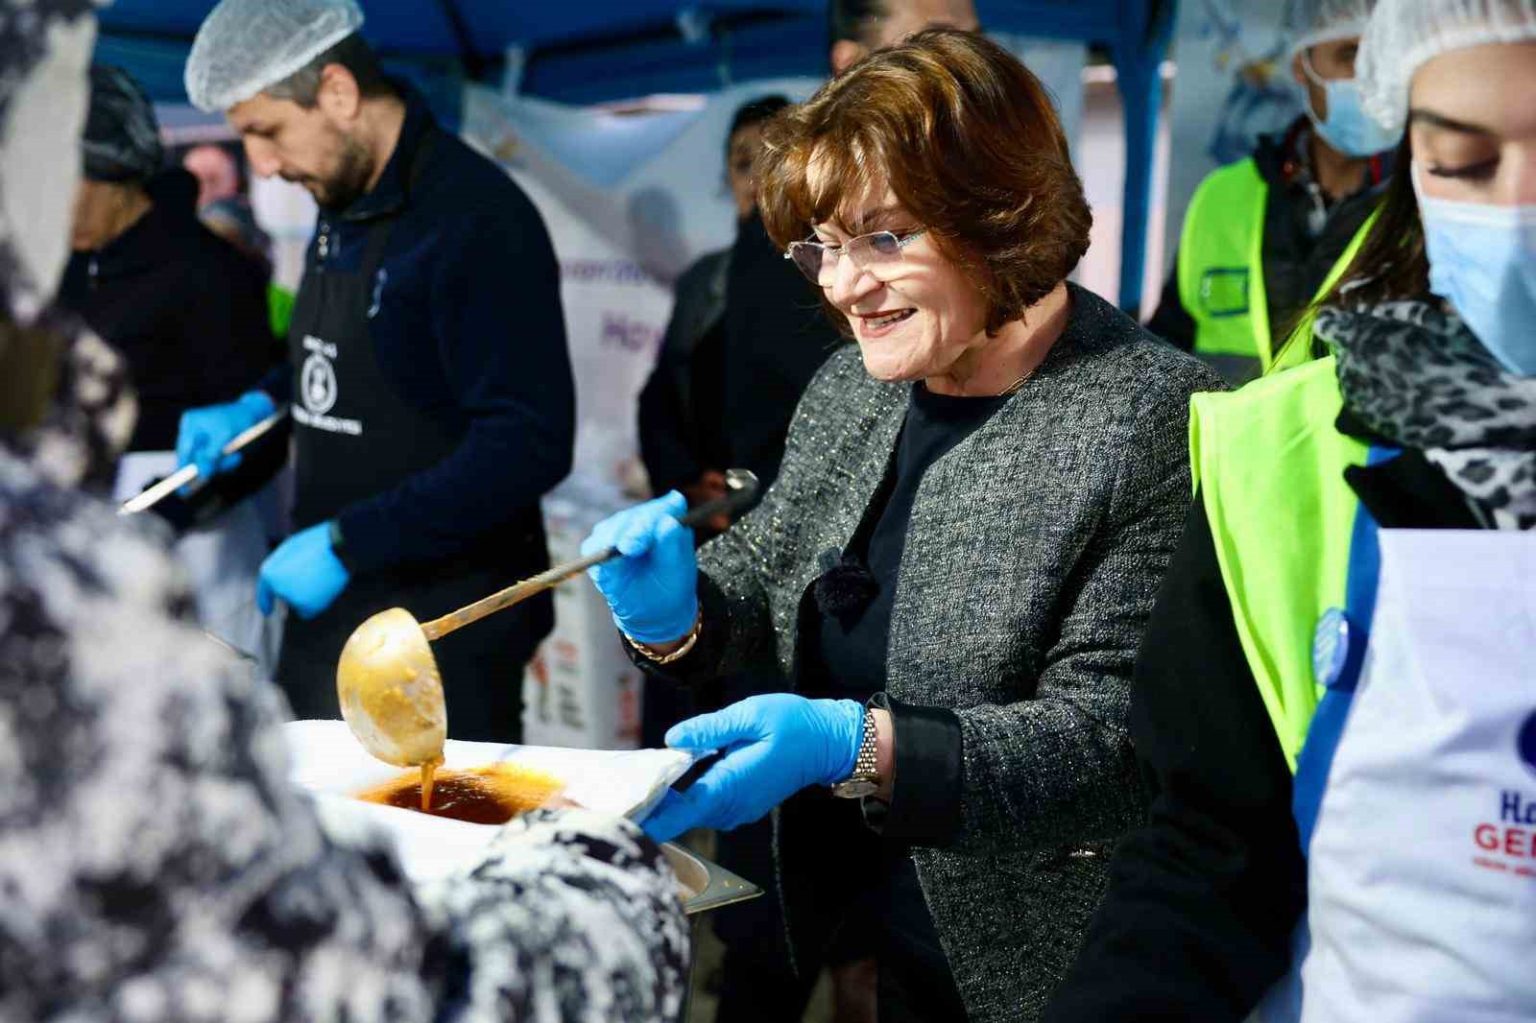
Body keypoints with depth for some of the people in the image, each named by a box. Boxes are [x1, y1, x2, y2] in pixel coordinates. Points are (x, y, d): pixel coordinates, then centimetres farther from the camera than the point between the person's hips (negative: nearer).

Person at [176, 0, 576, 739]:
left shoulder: (476, 217, -18)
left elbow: (529, 446, -24)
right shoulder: (341, 211, 8)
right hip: (329, 608, 8)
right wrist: (259, 406, 8)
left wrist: (344, 542, -23)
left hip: (441, 627, -8)